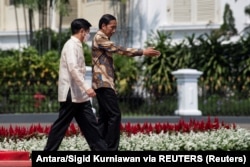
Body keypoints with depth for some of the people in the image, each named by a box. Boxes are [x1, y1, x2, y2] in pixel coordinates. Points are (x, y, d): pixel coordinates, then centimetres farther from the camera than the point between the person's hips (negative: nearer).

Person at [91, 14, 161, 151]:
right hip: (103, 83, -11)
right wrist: (142, 52, -17)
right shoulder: (99, 38, -10)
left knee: (104, 116, 9)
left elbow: (118, 50, 17)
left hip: (104, 83, 11)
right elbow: (119, 50, -17)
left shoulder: (104, 40, 22)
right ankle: (111, 148, -15)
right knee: (114, 115, -13)